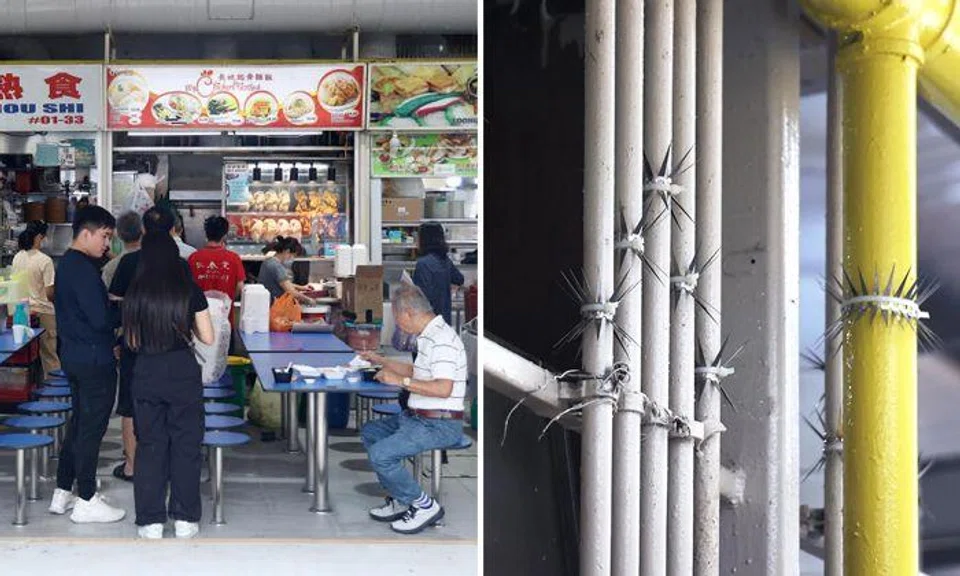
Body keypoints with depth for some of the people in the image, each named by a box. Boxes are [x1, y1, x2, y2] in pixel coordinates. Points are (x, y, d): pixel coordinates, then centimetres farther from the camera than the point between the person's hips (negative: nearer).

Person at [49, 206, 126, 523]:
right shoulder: (84, 269, -20)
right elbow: (101, 318, -23)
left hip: (73, 353, 10)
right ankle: (86, 502, 6)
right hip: (94, 359, -10)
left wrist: (114, 307, 8)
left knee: (79, 422, 18)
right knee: (92, 427, -2)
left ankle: (63, 492, 24)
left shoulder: (66, 263, 12)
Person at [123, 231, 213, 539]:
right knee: (186, 445, 8)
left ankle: (151, 521, 12)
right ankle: (185, 519, 12)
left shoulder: (135, 293, -2)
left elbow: (132, 342, 4)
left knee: (149, 447, 9)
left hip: (146, 375, 1)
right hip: (184, 372, -1)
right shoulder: (190, 290, -5)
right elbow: (208, 338, -2)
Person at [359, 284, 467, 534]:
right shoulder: (430, 336, 14)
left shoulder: (442, 339, -20)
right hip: (417, 418, 11)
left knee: (381, 454, -21)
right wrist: (381, 361, 33)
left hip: (439, 425, -11)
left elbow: (443, 388, -30)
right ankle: (399, 499, 18)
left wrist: (401, 381, -23)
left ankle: (424, 505, -5)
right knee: (370, 431, 20)